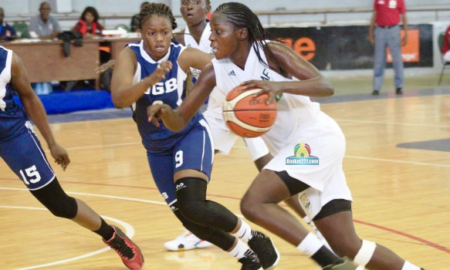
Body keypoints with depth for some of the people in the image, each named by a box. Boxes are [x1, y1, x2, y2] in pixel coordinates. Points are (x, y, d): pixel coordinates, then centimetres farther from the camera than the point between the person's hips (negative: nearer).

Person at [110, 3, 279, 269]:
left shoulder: (184, 56, -18)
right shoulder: (130, 56, -18)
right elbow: (118, 99, -32)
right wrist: (152, 79, -48)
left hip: (191, 134, -3)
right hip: (157, 146, 3)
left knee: (192, 205, -26)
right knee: (187, 217, 7)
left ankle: (254, 238, -2)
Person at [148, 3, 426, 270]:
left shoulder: (270, 51, -12)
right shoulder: (215, 72, 3)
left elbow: (325, 86, -21)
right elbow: (179, 121, 2)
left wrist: (279, 86, -36)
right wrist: (164, 111, -21)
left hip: (316, 138, -7)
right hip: (290, 148, 7)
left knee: (253, 203, -23)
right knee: (348, 246, 2)